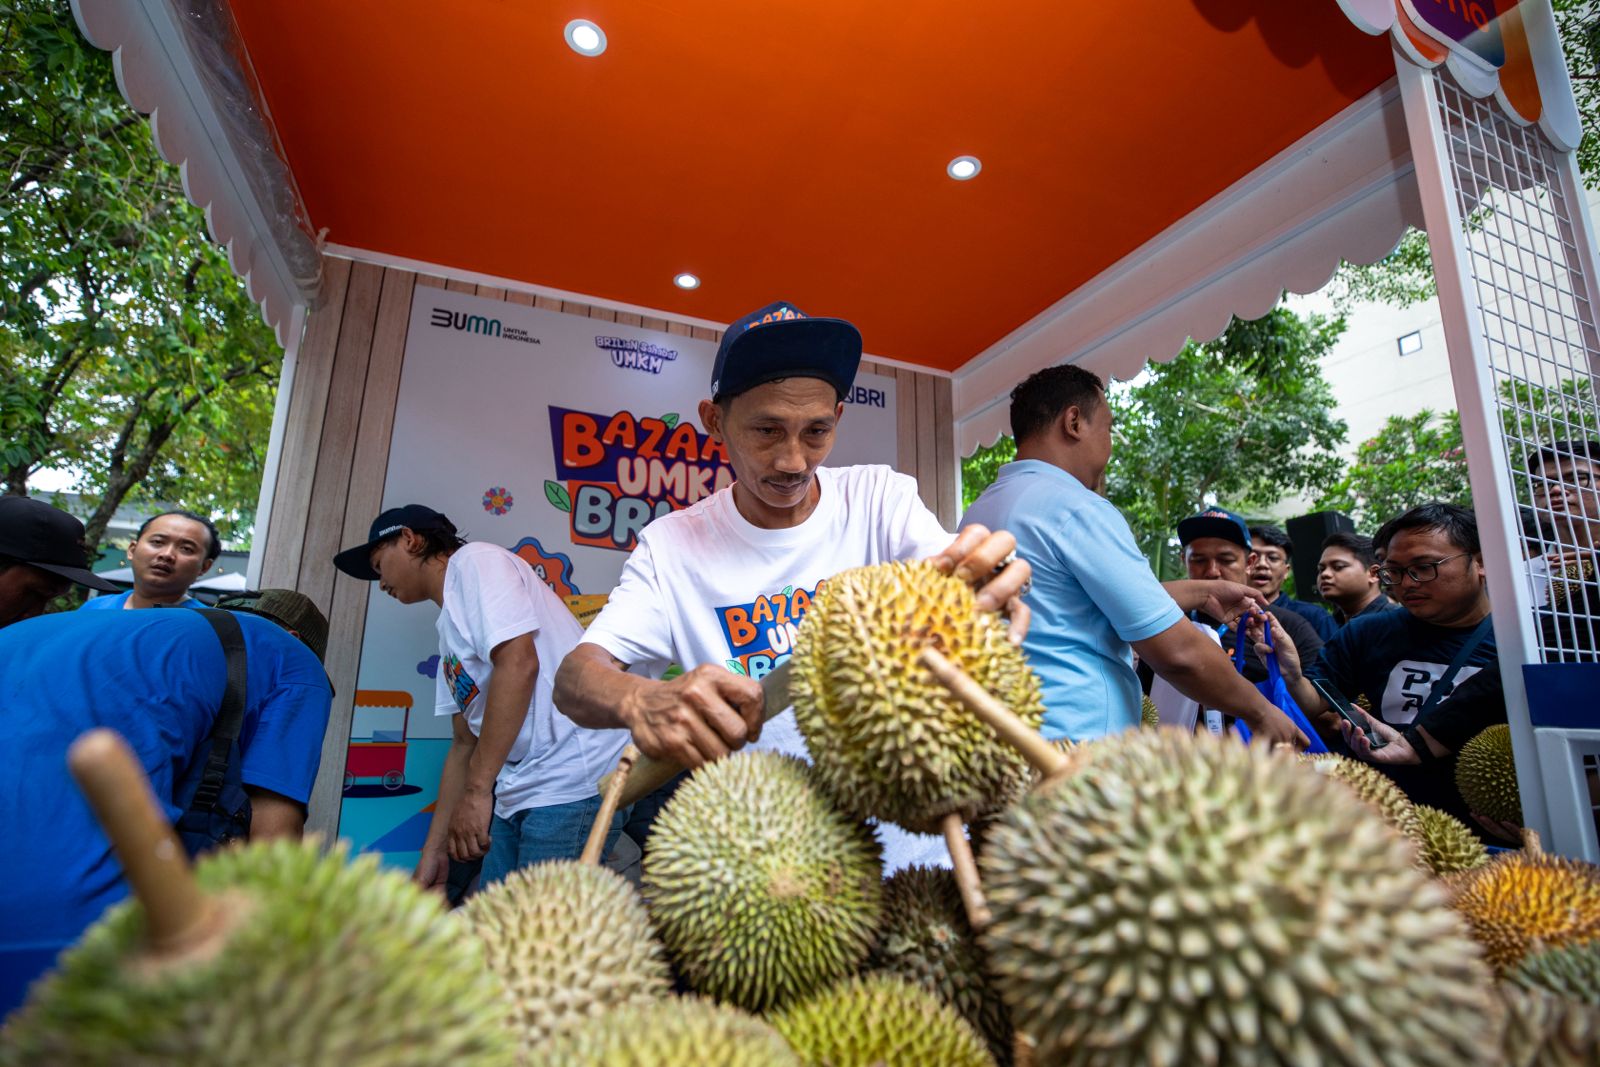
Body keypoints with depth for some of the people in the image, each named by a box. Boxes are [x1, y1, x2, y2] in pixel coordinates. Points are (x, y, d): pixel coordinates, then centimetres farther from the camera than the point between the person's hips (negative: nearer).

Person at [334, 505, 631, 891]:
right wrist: (433, 852, 20)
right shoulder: (450, 627, 22)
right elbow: (465, 743, 23)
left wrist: (476, 791, -17)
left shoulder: (475, 560, -3)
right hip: (519, 793, 9)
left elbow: (519, 663, -18)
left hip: (571, 781, -9)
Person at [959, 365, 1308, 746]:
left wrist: (1202, 592, 27)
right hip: (1079, 740, -9)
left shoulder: (978, 512, 11)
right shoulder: (1077, 509, -14)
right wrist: (1260, 712, 4)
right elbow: (1178, 653, -12)